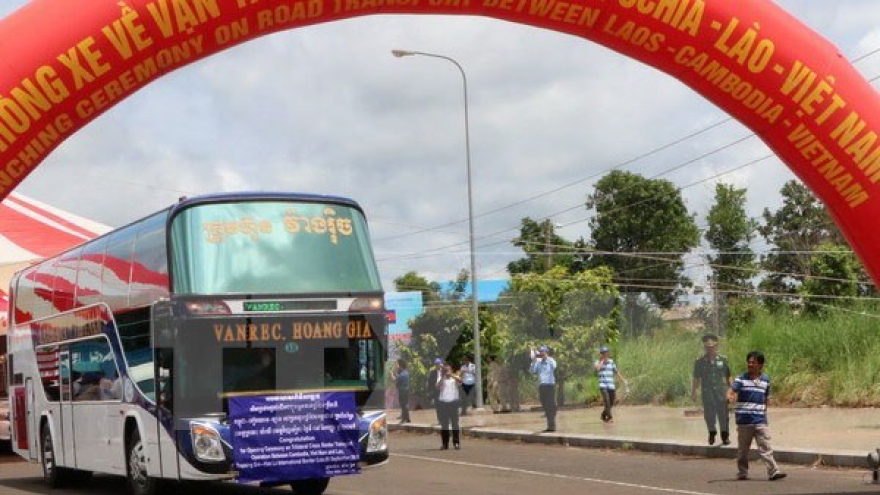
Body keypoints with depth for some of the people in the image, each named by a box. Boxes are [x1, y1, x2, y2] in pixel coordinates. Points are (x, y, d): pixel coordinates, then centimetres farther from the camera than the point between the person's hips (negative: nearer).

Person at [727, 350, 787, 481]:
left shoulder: (766, 380, 9)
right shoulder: (741, 379, -1)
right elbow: (732, 390, -15)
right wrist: (730, 396, -38)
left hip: (761, 421, 2)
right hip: (744, 421, -2)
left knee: (765, 447, -3)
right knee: (743, 448, 7)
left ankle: (773, 472, -7)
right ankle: (742, 473, 17)